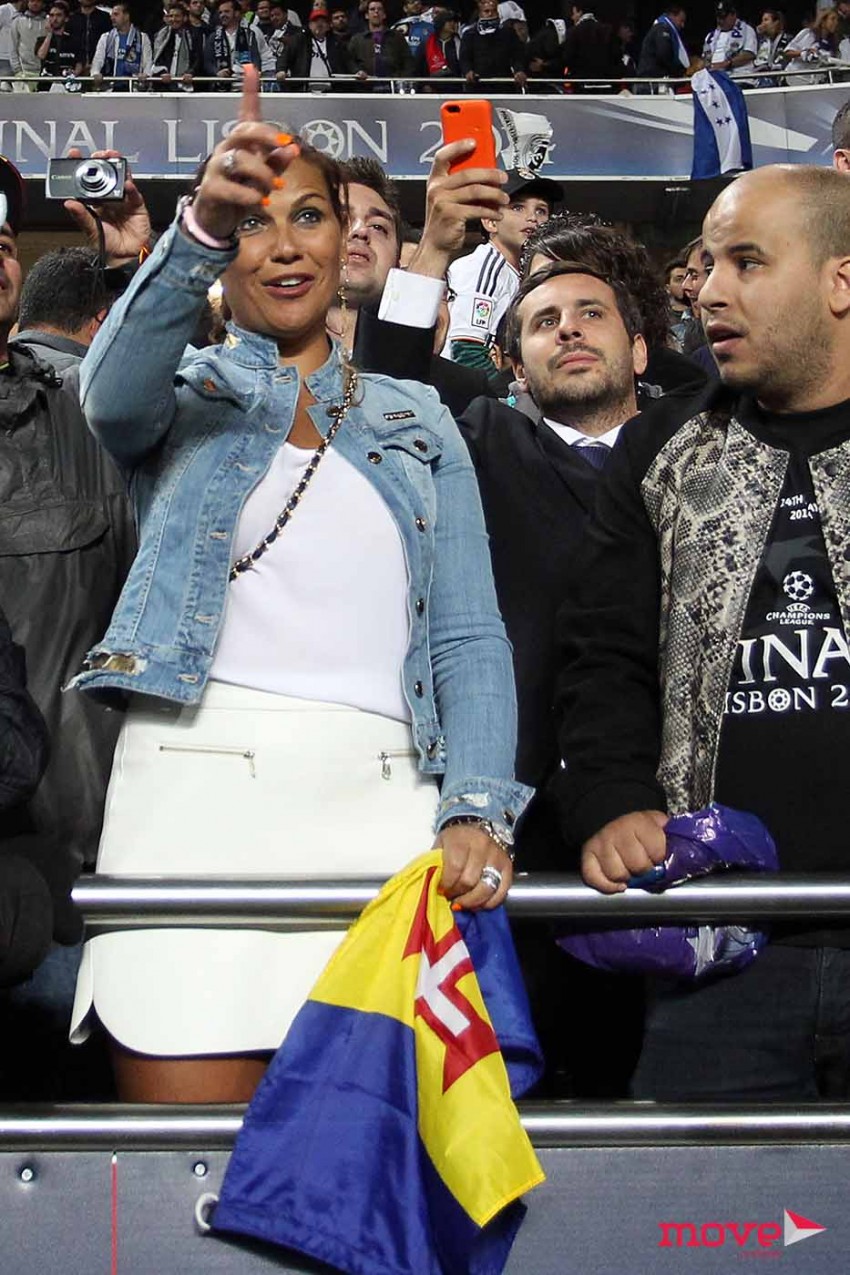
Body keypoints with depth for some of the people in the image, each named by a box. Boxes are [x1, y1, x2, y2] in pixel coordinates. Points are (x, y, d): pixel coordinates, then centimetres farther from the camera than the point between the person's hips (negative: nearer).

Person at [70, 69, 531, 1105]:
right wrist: (199, 230, -31)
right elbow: (115, 389, -13)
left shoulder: (419, 422, 19)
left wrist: (478, 811, -6)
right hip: (197, 775, -2)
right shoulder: (184, 393, 14)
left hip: (380, 791, 2)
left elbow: (469, 635, 10)